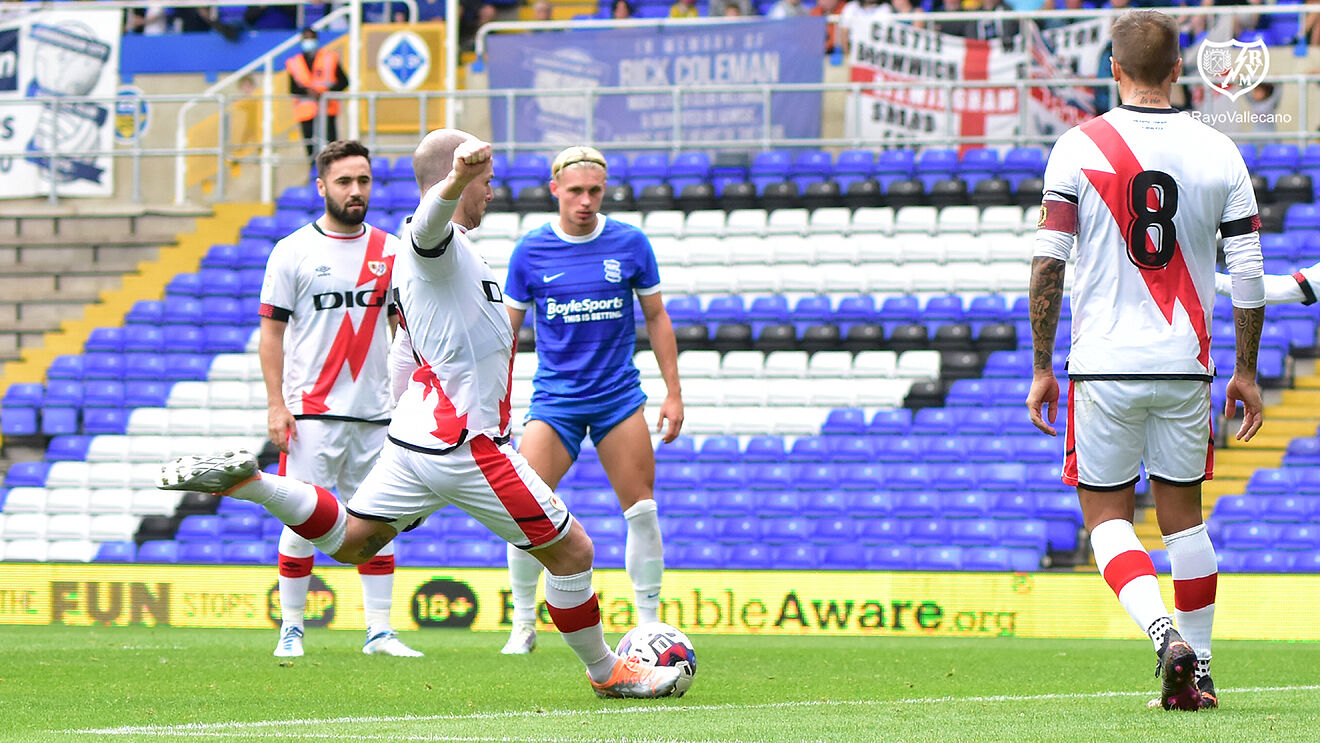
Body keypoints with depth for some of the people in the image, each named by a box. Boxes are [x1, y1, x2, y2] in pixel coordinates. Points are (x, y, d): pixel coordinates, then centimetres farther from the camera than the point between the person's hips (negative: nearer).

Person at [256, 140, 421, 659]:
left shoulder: (391, 251, 10)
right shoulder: (293, 251, 0)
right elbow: (271, 332, 0)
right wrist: (276, 404, -8)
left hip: (375, 413, 3)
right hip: (311, 412, -3)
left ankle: (379, 631, 8)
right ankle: (291, 630, 5)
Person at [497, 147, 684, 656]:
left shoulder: (630, 244, 1)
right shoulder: (531, 252, 0)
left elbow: (656, 317, 9)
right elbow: (506, 331, 8)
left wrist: (673, 393, 5)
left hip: (620, 397, 1)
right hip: (555, 398, -1)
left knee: (641, 510, -4)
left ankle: (648, 623, 8)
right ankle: (523, 622, 3)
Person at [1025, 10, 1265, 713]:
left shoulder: (1079, 147, -5)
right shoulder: (1219, 153, 0)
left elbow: (1047, 264, -7)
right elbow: (1248, 275, 2)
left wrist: (1041, 367, 2)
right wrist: (1246, 371, 13)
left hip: (1103, 366, -2)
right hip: (1186, 366, 2)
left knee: (1107, 515, 6)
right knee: (1183, 516, 15)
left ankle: (1163, 631, -18)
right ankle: (1197, 669, 16)